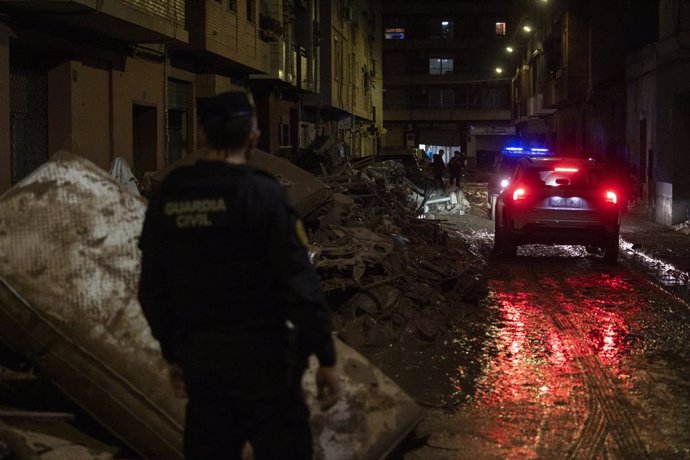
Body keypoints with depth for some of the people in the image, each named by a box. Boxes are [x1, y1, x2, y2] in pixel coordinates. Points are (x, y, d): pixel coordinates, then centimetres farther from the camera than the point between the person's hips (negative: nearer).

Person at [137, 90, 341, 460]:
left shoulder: (167, 195, 2)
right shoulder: (261, 193, -14)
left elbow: (152, 288, 8)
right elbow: (300, 284, -16)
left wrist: (173, 353, 19)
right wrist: (326, 358, -8)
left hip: (198, 355, 5)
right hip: (261, 353, -5)